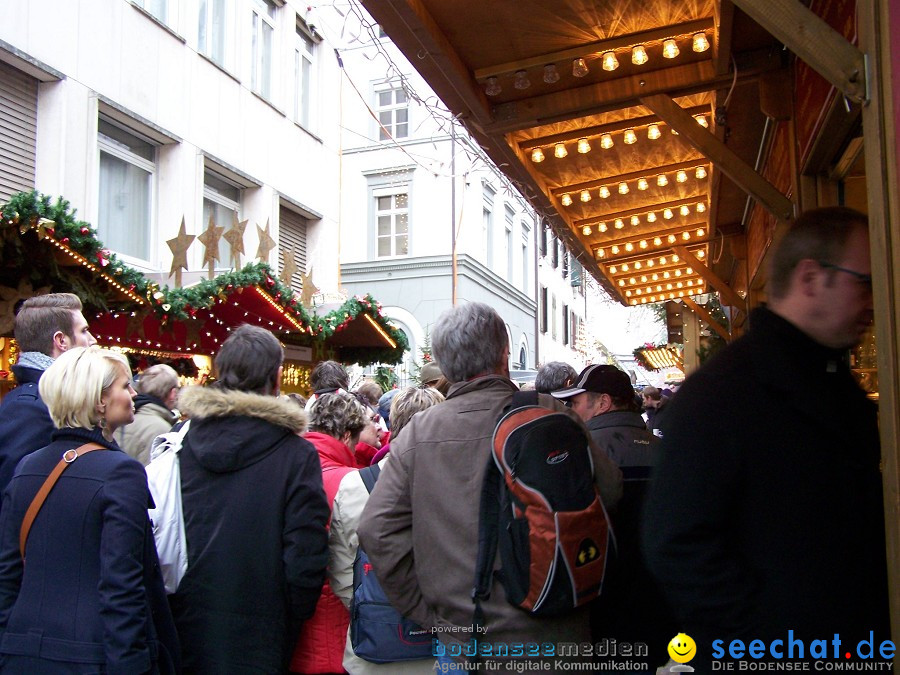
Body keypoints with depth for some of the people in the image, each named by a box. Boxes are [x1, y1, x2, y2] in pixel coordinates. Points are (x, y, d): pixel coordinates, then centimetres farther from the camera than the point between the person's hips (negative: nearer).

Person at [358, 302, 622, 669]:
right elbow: (608, 490, -4)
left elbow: (377, 529, -8)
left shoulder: (417, 432, -7)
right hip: (552, 636, -1)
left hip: (463, 643, 2)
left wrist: (429, 615, 0)